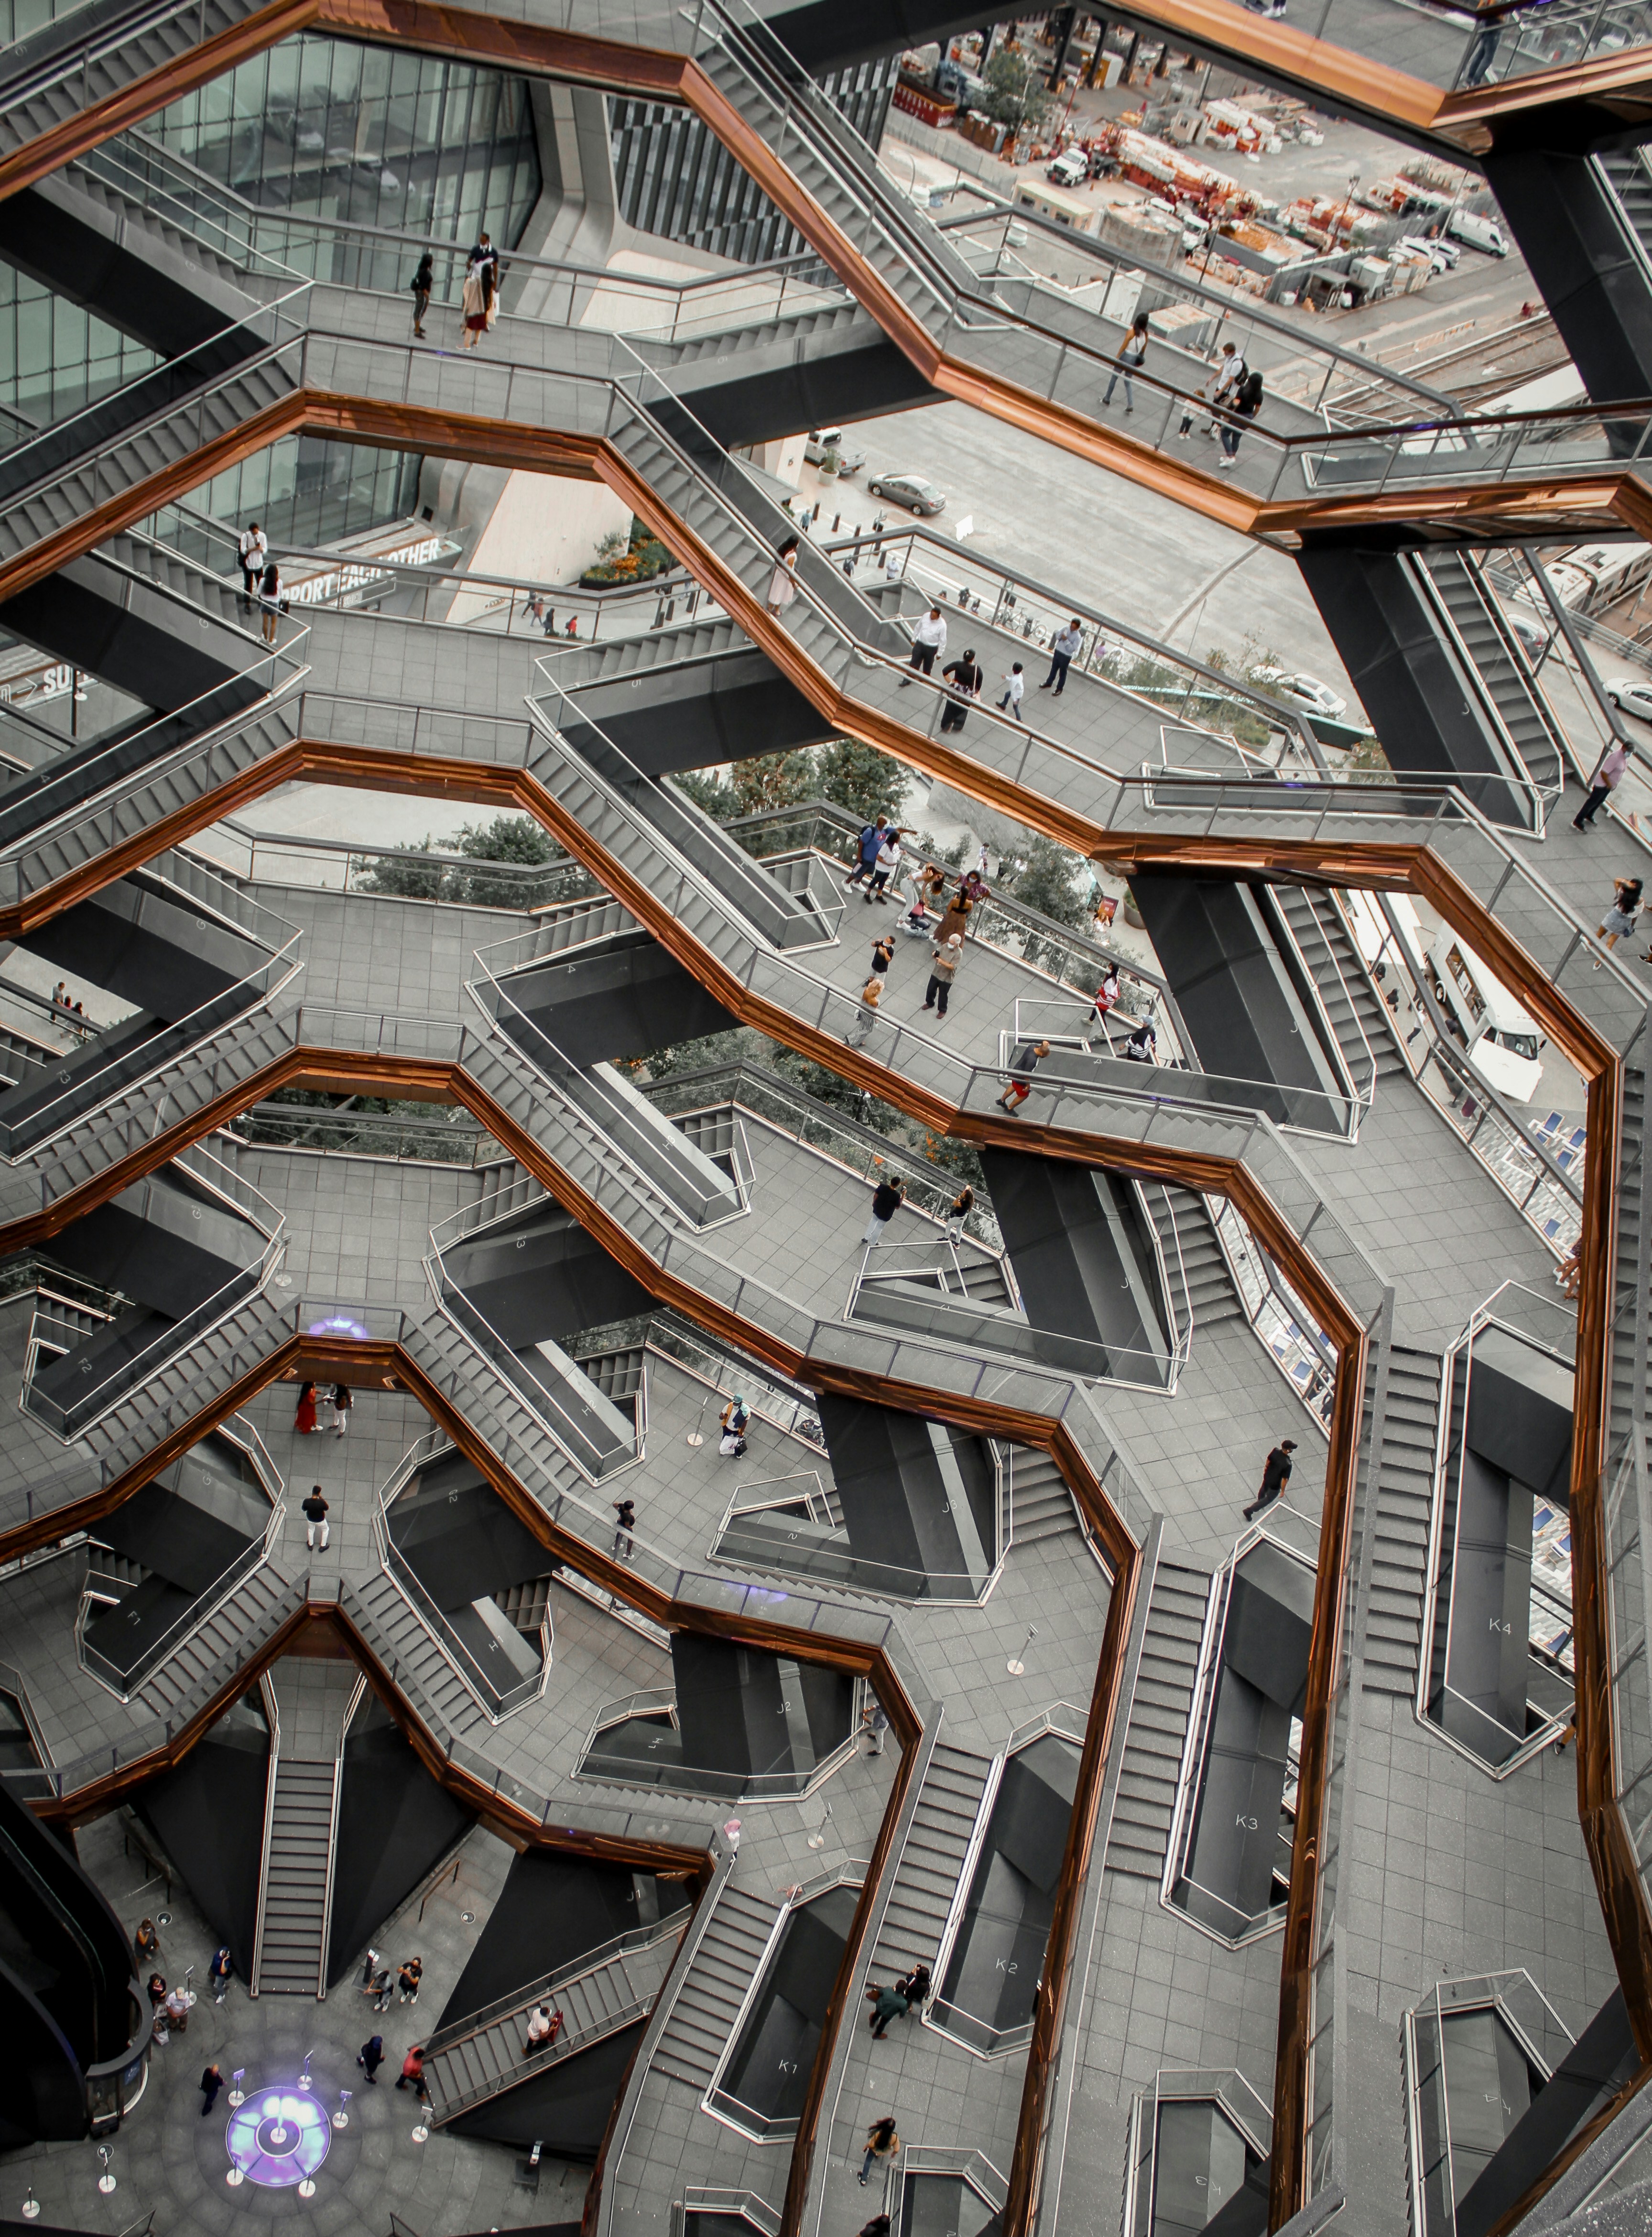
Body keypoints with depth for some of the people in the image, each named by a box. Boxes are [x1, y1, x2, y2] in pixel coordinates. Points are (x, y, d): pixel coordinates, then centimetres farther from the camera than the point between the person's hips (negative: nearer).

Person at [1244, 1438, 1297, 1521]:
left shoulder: (1275, 1451, -23)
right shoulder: (1287, 1464, -38)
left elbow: (1268, 1460, -3)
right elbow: (1285, 1479, -27)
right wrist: (1283, 1491, -11)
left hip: (1267, 1477, 6)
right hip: (1275, 1485, -6)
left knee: (1263, 1491, 35)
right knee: (1269, 1499, 20)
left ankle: (1260, 1501, 66)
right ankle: (1249, 1511, 21)